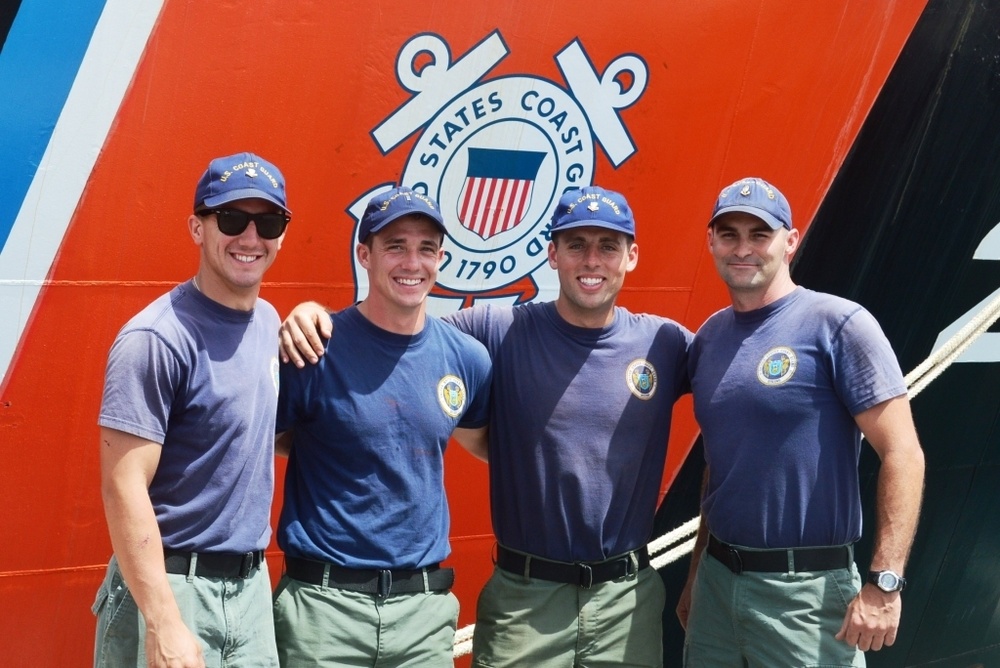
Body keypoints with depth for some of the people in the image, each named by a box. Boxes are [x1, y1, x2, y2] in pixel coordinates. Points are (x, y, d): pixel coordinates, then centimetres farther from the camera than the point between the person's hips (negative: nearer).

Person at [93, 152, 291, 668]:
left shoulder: (269, 322, 7)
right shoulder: (158, 339, -16)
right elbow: (124, 487, -20)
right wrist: (165, 623, -24)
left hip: (253, 584, 7)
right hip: (174, 584, -7)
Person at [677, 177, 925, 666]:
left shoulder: (838, 324, -10)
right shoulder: (709, 337, 9)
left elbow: (903, 455, -13)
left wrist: (884, 583, -19)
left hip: (806, 589, -6)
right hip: (716, 580, 6)